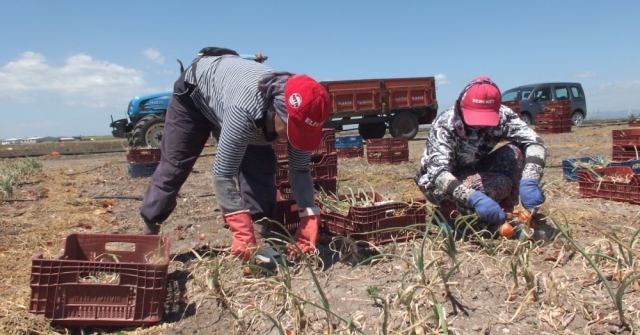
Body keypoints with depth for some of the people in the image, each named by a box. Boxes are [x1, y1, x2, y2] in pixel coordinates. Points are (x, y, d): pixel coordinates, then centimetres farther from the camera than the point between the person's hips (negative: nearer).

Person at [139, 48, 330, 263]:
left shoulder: (298, 116, -30)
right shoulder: (245, 110, -48)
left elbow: (300, 169, -20)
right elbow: (222, 173, -45)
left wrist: (309, 218, -33)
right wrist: (242, 230, -49)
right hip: (195, 91, -4)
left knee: (262, 164, -14)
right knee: (174, 164, 0)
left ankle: (260, 233, -8)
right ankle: (148, 229, 18)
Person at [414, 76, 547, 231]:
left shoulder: (502, 115, -18)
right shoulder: (444, 125, -31)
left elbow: (535, 142, -23)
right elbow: (438, 173, -40)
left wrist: (530, 182, -41)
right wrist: (474, 198, -56)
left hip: (473, 172, 5)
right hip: (437, 182, -5)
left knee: (515, 152, -21)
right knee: (500, 184, -30)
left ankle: (505, 214, -9)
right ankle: (448, 210, -8)